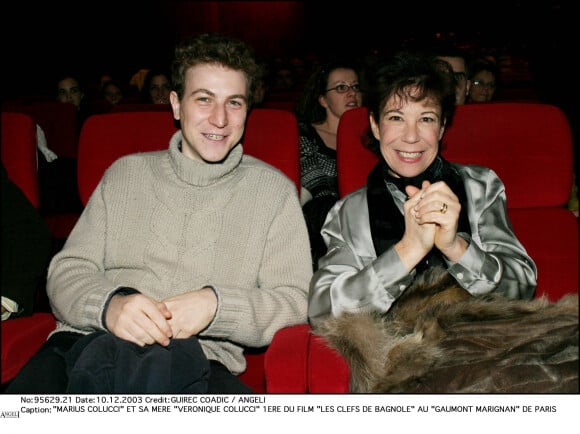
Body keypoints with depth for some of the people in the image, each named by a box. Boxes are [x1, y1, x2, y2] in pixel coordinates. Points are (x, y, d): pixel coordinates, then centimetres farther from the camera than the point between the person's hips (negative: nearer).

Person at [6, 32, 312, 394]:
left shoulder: (273, 188, 11)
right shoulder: (125, 173, 18)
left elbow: (294, 301, 3)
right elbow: (67, 271, 11)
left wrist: (215, 304, -17)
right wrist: (109, 303, -14)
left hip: (197, 359, 0)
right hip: (88, 341, 1)